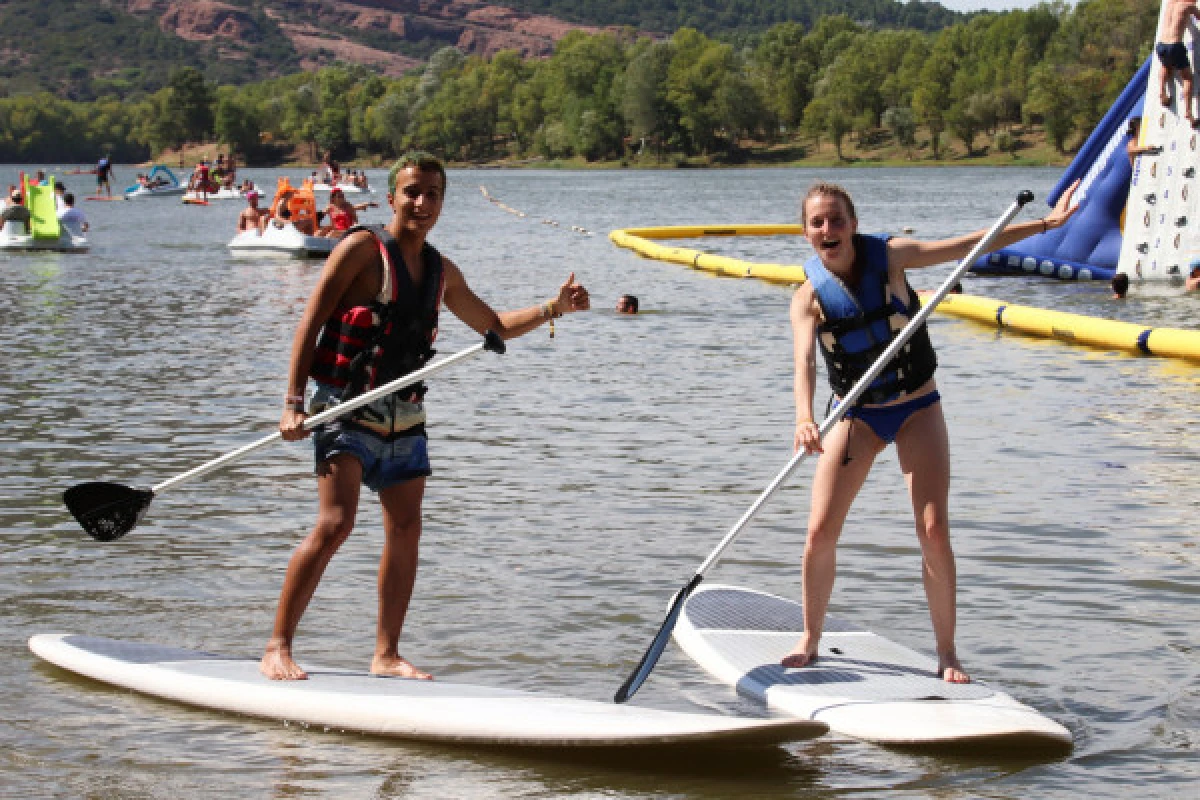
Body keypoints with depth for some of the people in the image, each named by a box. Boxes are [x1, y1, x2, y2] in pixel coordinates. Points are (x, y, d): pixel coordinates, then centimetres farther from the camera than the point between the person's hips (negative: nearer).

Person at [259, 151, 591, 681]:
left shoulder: (442, 272, 12)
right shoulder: (363, 249, -8)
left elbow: (495, 326, 26)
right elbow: (310, 324, -10)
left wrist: (554, 309, 11)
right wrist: (293, 404, -18)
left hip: (405, 419, 7)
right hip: (348, 409, -7)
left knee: (405, 532, 5)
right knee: (335, 524, -18)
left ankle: (386, 654, 16)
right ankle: (277, 649, -13)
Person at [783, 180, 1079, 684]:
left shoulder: (889, 256, -12)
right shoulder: (808, 298, -14)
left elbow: (971, 245, -11)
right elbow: (804, 363, -29)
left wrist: (1045, 224, -16)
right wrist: (804, 419, -48)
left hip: (916, 410, 0)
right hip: (856, 416, 1)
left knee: (934, 531, -9)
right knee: (820, 533, -5)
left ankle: (947, 654, 3)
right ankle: (809, 641, 15)